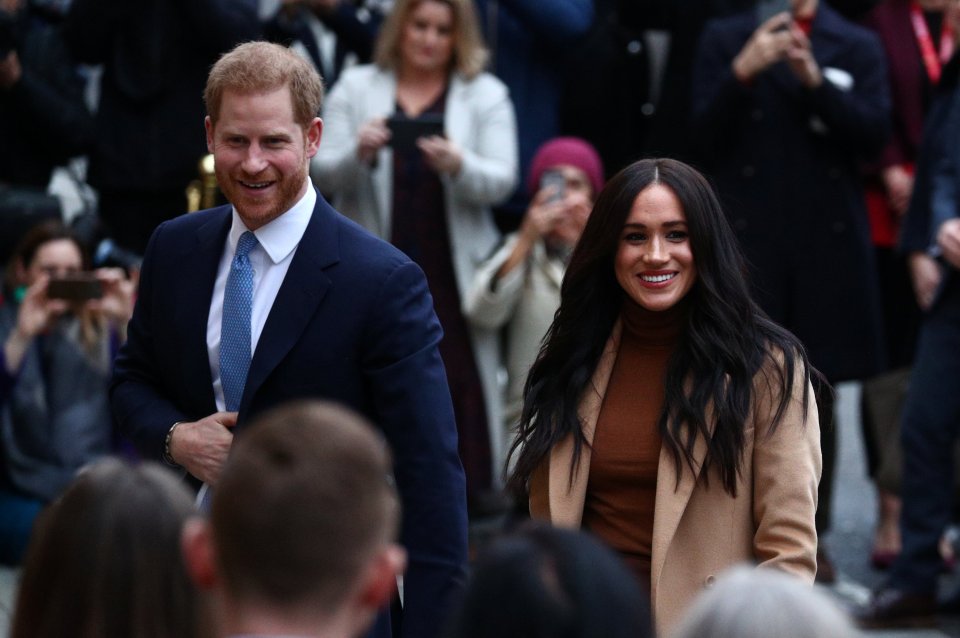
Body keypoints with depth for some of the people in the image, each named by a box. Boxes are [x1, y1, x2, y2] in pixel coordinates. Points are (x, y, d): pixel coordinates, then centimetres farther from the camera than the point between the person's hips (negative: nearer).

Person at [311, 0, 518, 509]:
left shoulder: (486, 95, 7)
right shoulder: (356, 87, 9)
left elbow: (501, 181, -4)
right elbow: (324, 175, 2)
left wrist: (458, 165, -24)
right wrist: (359, 153, -20)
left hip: (452, 272, -1)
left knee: (457, 382, -7)